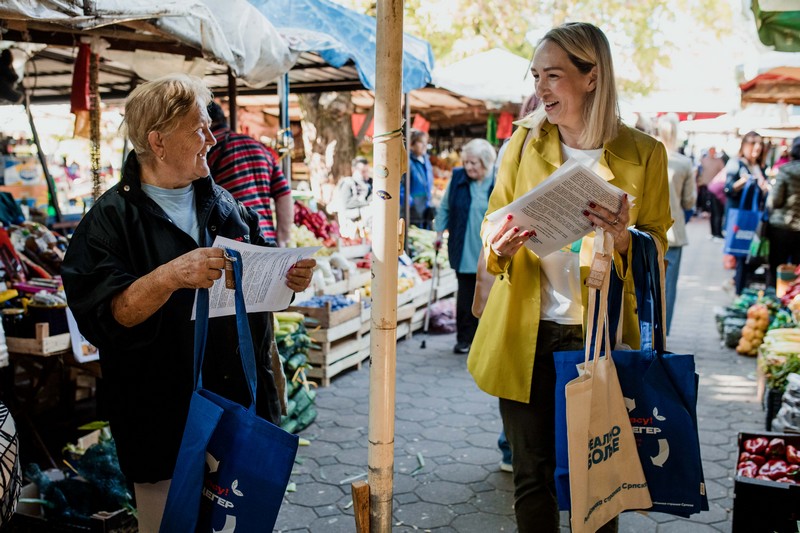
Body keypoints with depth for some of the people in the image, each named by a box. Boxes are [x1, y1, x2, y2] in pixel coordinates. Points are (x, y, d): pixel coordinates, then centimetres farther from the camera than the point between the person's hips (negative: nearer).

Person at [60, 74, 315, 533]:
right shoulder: (111, 219, -11)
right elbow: (102, 317, -21)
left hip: (244, 408, 6)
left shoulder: (223, 204, 8)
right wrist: (169, 276, -35)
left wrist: (291, 279, -6)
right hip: (165, 422, -5)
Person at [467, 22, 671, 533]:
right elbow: (492, 222, 10)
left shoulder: (643, 154, -2)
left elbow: (658, 248, 3)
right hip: (526, 336, 2)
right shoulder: (524, 141, 4)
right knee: (533, 475, 8)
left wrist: (624, 240, -20)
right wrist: (500, 245, -14)